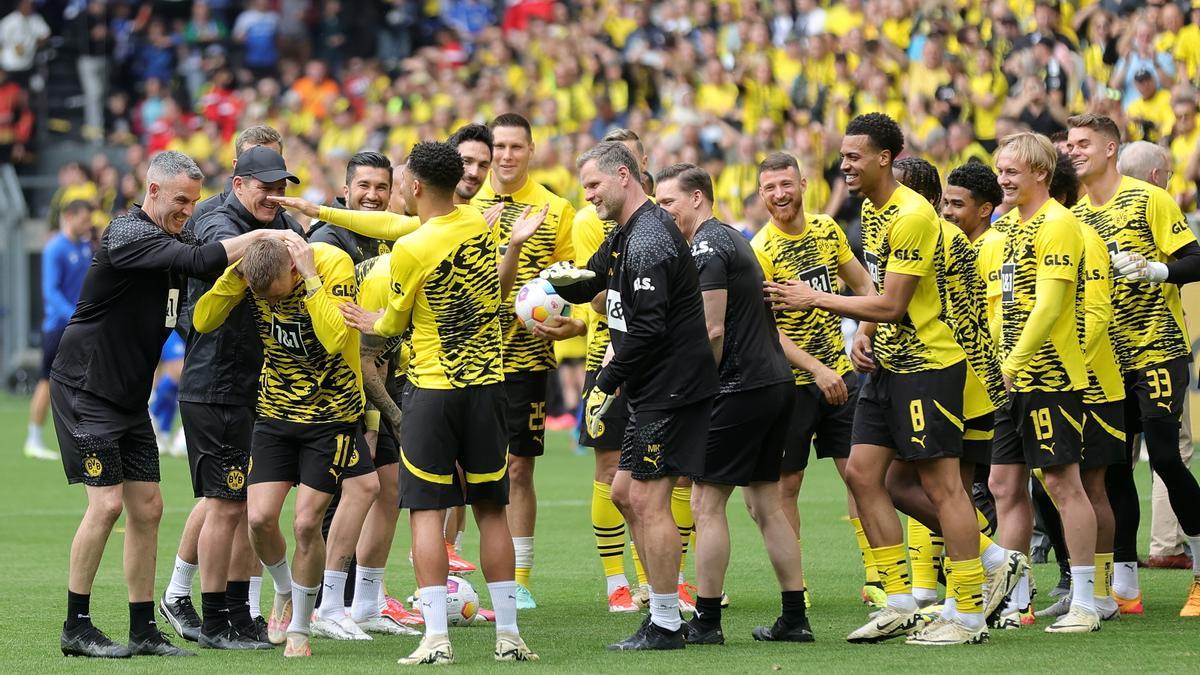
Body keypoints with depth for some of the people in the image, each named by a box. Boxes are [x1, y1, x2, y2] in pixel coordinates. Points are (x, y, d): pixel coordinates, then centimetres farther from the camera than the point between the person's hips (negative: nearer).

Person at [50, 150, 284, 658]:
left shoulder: (171, 239, 11)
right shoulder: (128, 235, -19)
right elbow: (198, 262, -32)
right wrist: (257, 236, -32)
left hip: (130, 397, 9)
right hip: (85, 389, -9)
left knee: (147, 507, 5)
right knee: (107, 502, -13)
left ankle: (144, 630, 10)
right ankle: (77, 628, -4)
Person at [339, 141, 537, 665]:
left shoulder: (411, 250, -16)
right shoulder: (479, 223, 3)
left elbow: (395, 322, 0)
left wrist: (370, 323, 24)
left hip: (433, 390, -5)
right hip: (487, 385, 5)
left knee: (427, 512, -1)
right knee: (491, 510, 10)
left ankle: (436, 637, -8)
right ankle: (508, 635, 9)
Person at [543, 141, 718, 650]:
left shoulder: (649, 240, -18)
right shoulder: (625, 236, 14)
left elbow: (648, 328, -24)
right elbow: (588, 285, 23)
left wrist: (606, 386, -17)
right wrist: (564, 279, -1)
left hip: (671, 388, -11)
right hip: (652, 391, 11)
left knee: (648, 501, -9)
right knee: (624, 493, 15)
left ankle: (665, 626, -5)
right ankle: (664, 607, 19)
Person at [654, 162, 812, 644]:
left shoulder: (707, 247, -12)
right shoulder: (731, 238, 19)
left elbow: (713, 331, -17)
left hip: (740, 388, -10)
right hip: (776, 383, 10)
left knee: (707, 503, -4)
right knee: (766, 504, 12)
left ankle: (706, 622, -3)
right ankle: (795, 618, 12)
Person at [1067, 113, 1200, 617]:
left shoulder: (1149, 199, -6)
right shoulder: (1074, 215, 12)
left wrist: (1152, 269, -25)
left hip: (1158, 349, -6)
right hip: (1108, 360, 6)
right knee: (1114, 466, 1)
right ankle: (1124, 586, 5)